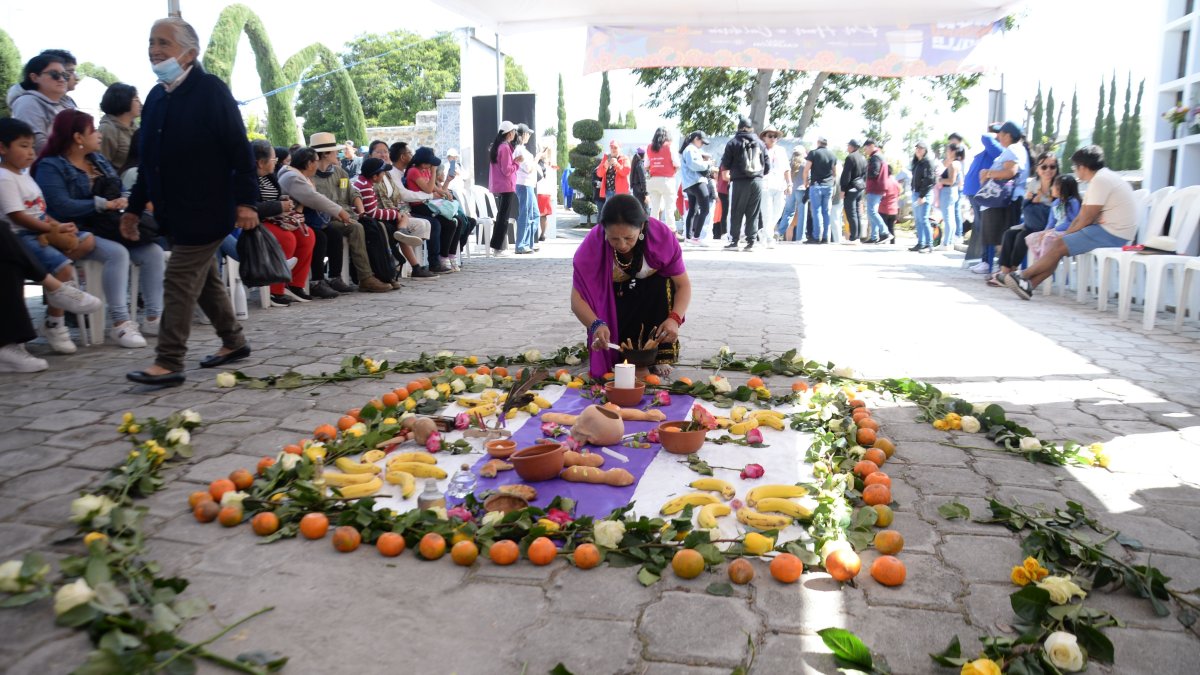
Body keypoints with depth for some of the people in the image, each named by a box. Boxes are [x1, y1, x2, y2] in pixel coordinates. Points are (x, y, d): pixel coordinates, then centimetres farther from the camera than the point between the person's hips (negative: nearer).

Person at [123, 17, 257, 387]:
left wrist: (246, 200, -19)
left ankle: (168, 363, -3)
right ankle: (234, 342, 29)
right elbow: (148, 159, 17)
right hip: (174, 210, 8)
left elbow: (239, 148, -14)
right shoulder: (157, 95, 12)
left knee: (179, 282, -8)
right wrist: (134, 207, 18)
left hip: (205, 207, -8)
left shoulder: (210, 89, -9)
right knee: (204, 279, 15)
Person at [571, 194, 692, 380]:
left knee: (665, 282, -32)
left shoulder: (662, 235, -27)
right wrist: (596, 325, -49)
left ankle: (660, 354, -17)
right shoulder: (593, 243, -29)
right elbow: (577, 298, -30)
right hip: (613, 302, -1)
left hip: (652, 296, 1)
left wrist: (675, 318, -41)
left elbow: (683, 284, -22)